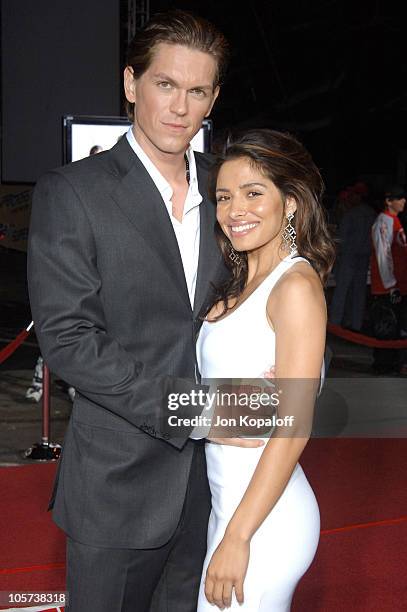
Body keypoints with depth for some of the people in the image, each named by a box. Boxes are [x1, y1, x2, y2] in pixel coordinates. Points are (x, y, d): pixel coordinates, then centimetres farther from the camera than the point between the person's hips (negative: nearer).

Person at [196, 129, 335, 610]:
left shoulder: (296, 286, -16)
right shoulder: (242, 284, 10)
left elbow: (293, 427, -20)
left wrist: (238, 537, -19)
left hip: (264, 516, -8)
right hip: (228, 499, 8)